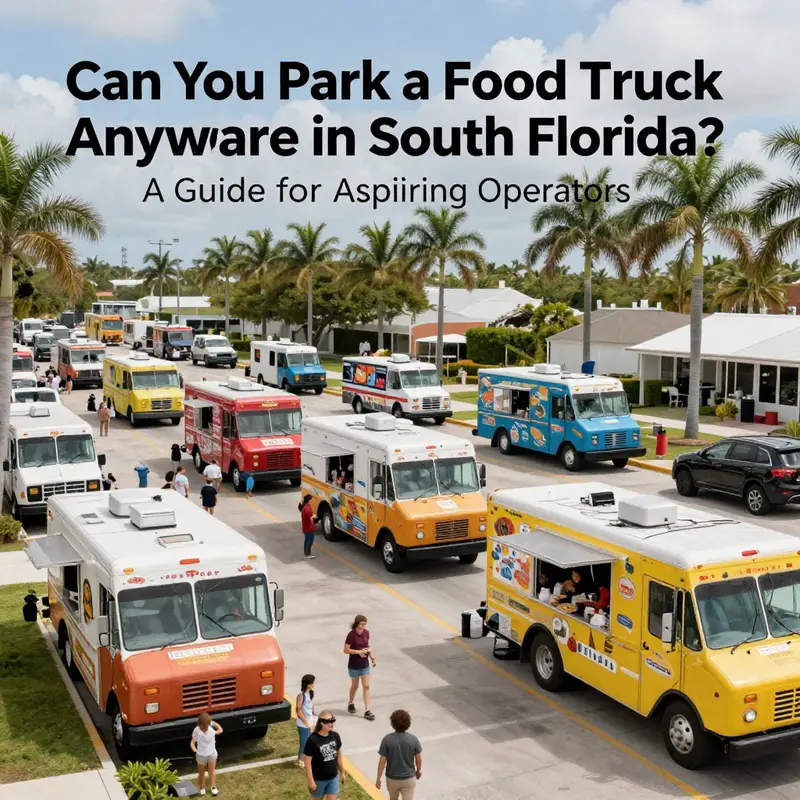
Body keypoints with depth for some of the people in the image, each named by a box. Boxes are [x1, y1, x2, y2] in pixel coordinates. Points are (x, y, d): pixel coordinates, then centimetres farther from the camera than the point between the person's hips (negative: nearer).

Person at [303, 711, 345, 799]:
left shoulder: (335, 736, -6)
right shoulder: (313, 740, -23)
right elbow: (307, 761, -18)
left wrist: (342, 772, 14)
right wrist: (311, 781, -16)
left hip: (333, 778, 4)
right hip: (319, 779, -4)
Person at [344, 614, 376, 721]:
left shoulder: (366, 633, -4)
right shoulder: (351, 635, -20)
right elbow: (346, 650, -18)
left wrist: (372, 657, 1)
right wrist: (358, 652, -27)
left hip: (365, 664, 4)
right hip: (354, 665, -4)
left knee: (366, 686, 2)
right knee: (355, 686, 15)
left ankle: (367, 711, 5)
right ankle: (351, 703, 42)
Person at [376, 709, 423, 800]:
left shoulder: (387, 739, -18)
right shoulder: (413, 739, -15)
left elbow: (382, 761, -14)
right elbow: (418, 760, -5)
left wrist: (378, 778, -2)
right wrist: (418, 770, 16)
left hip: (392, 778, 1)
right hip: (409, 778, 0)